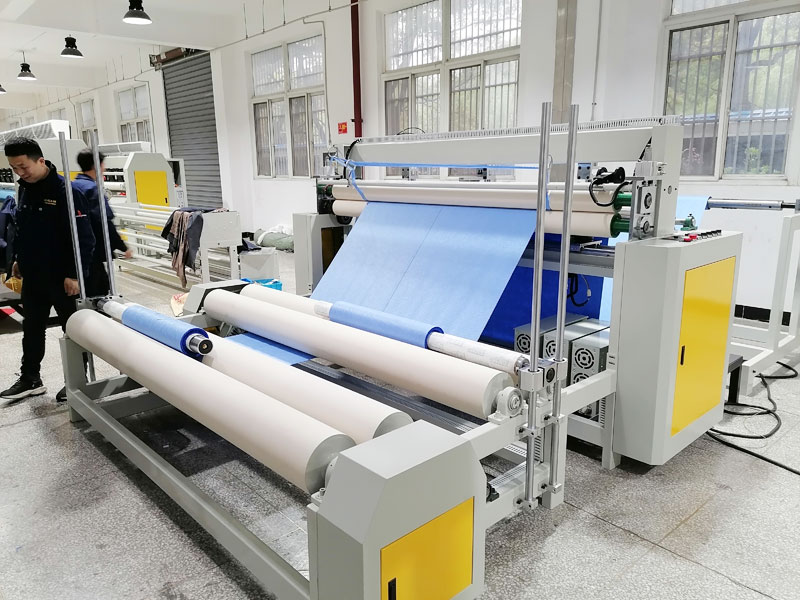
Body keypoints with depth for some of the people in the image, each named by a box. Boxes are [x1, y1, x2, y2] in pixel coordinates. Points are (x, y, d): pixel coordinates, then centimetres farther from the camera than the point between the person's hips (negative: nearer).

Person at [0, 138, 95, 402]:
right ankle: (30, 379, 30)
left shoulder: (65, 190, -17)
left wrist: (74, 274, -22)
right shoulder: (25, 188, 7)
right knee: (32, 327, 16)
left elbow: (83, 237, -20)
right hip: (32, 275, 8)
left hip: (62, 277, -7)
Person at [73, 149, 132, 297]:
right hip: (93, 252, -9)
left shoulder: (73, 186, 13)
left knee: (103, 287, 18)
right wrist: (123, 248, -13)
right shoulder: (92, 189, -14)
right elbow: (105, 224, -20)